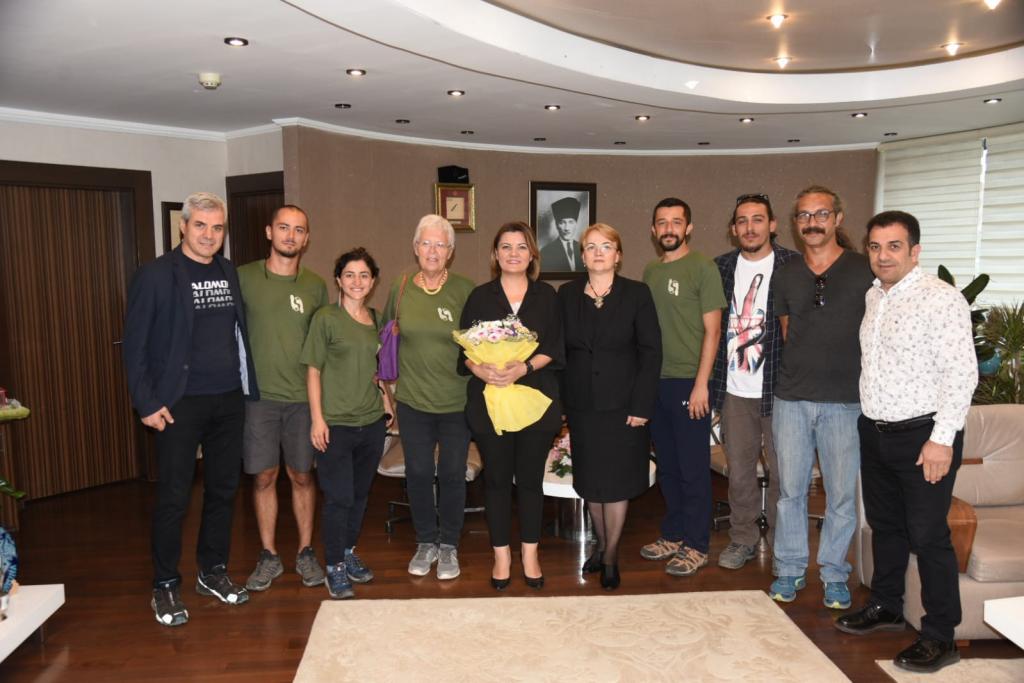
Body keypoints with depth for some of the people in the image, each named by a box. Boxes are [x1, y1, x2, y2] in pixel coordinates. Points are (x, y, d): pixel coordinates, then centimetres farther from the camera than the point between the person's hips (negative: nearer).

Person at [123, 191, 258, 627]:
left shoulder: (229, 273, 9)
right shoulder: (156, 275, -6)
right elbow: (135, 344, -7)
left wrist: (248, 387, 6)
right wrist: (147, 403, -11)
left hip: (229, 400, 5)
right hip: (180, 404, -5)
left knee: (223, 489, 12)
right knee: (174, 497, 1)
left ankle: (213, 572, 28)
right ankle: (165, 587, 17)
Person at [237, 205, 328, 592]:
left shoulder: (315, 286, 4)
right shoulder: (244, 278, -1)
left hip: (302, 397, 1)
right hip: (259, 396, -1)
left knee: (302, 476, 9)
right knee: (264, 477, 7)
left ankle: (305, 552, 24)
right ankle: (268, 556, 22)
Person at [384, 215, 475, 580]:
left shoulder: (465, 290, -7)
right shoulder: (400, 288, 1)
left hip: (457, 402, -2)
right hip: (413, 400, 2)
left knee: (452, 474, 8)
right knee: (418, 473, 10)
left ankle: (448, 546, 27)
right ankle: (426, 543, 30)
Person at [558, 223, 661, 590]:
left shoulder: (637, 294, -3)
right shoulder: (567, 295, 5)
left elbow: (651, 352, -5)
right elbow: (558, 349, 6)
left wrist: (641, 406, -11)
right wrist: (561, 400, 0)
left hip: (622, 404, -2)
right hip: (581, 405, 3)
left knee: (617, 480, 4)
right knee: (590, 481, 11)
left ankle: (610, 555, 20)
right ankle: (601, 544, 32)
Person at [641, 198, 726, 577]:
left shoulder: (703, 268, -5)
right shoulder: (649, 271, 13)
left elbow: (712, 330, -9)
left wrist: (701, 384, -15)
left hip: (688, 382, -6)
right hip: (655, 381, 6)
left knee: (693, 468, 2)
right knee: (667, 466, 14)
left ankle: (696, 546, 14)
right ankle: (673, 535, 27)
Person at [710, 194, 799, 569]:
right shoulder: (721, 267, 8)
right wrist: (712, 380, 8)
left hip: (778, 388, -3)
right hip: (734, 390, 4)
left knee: (782, 472, 5)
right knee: (739, 470, 13)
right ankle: (743, 539, 28)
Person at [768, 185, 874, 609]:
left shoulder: (864, 272, -2)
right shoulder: (784, 276, 8)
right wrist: (806, 367, 13)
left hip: (845, 400, -2)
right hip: (791, 398, 3)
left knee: (842, 494, 6)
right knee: (790, 489, 9)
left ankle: (834, 574, 24)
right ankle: (790, 570, 24)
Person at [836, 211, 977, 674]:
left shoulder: (942, 299, -14)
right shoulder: (871, 297, 9)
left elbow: (961, 372, -18)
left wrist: (942, 439, -20)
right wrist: (867, 418, 14)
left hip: (923, 435, -7)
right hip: (874, 431, 7)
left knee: (927, 535, -1)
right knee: (884, 525, 18)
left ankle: (940, 637, 13)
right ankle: (885, 607, 35)